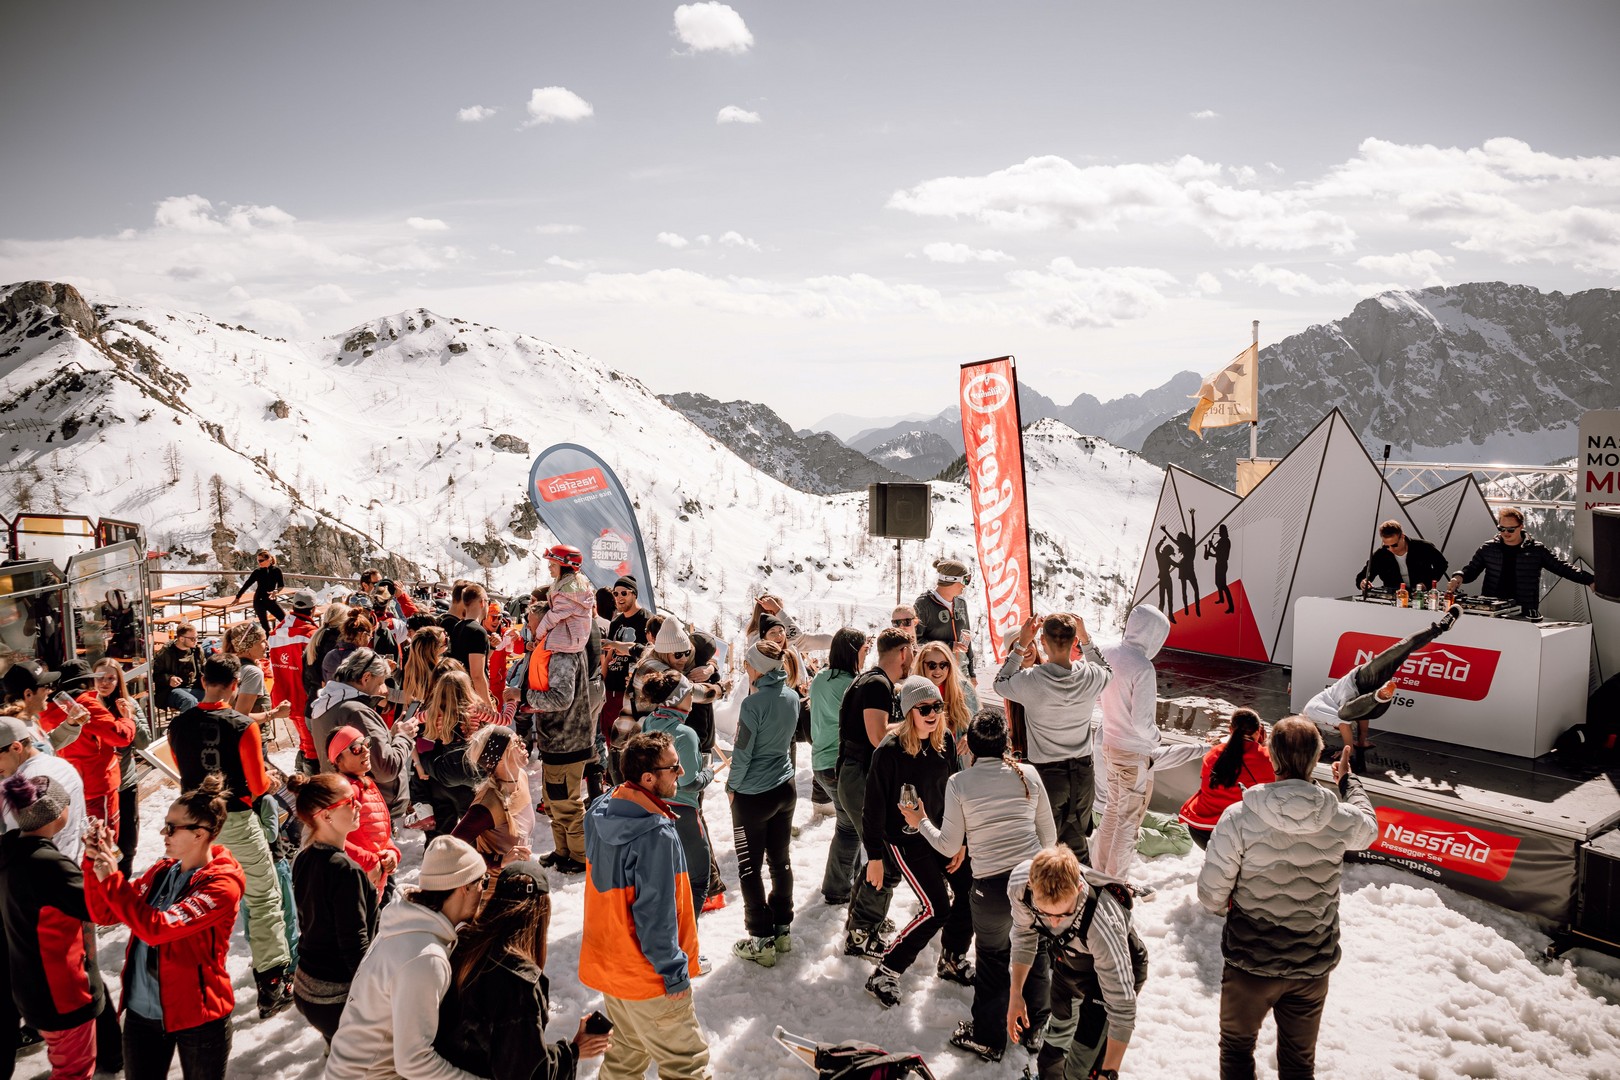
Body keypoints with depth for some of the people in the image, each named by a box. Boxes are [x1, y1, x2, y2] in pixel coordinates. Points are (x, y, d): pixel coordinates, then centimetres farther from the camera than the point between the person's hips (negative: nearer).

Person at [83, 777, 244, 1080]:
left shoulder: (222, 885, -20)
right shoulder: (162, 871, 3)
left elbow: (157, 928, -28)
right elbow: (105, 914, 6)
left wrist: (111, 879, -25)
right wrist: (96, 862, -8)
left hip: (197, 1015, -6)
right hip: (141, 1008, 6)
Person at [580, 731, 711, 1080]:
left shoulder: (602, 812, -4)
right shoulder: (657, 836, -31)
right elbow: (655, 915, -26)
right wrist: (674, 973, -14)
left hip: (606, 960, 8)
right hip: (645, 975, -8)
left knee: (627, 1051, 25)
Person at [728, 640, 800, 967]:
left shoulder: (754, 703, -22)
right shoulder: (792, 697, -1)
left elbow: (742, 753, -16)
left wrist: (732, 785, -1)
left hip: (752, 796, -7)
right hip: (785, 789, 7)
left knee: (750, 869, 6)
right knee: (780, 860, 18)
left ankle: (762, 941, 11)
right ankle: (783, 930, 28)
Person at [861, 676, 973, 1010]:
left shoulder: (945, 741, -4)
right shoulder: (889, 752, -22)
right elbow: (874, 807, -15)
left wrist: (960, 841, 5)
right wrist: (874, 858, -11)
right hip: (905, 839, -6)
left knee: (970, 891, 2)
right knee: (937, 908, -11)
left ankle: (953, 960, 27)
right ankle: (884, 975, 3)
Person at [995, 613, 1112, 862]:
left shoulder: (1031, 680, -24)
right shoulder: (1090, 676, -14)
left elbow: (1000, 683, -1)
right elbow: (1108, 671, 12)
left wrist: (1021, 645, -3)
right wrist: (1085, 638, 7)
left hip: (1045, 773, -3)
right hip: (1082, 772, 3)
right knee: (1077, 846, 20)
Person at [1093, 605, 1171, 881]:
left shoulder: (1107, 654, -4)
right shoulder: (1143, 668, -25)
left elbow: (1096, 697, 8)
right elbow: (1142, 722, -24)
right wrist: (1155, 737, -5)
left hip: (1108, 744, 7)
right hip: (1134, 754, -7)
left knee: (1113, 809, 24)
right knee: (1129, 819, 9)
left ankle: (1098, 869, 36)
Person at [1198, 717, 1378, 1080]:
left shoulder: (1239, 816, -23)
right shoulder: (1340, 819, -14)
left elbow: (1211, 893, -17)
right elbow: (1368, 828, 13)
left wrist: (1222, 907, 7)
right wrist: (1348, 780, 30)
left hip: (1249, 962, -2)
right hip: (1313, 965, 3)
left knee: (1237, 1046, 22)